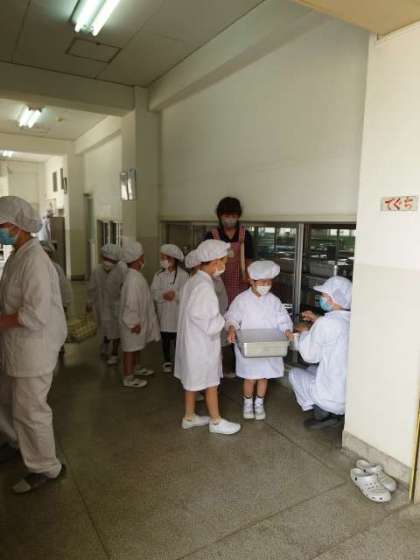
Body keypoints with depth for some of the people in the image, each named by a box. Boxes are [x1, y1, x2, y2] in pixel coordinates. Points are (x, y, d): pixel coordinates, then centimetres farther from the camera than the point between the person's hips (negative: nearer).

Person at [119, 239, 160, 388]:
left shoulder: (136, 275, 5)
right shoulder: (132, 279, -27)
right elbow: (130, 303, -27)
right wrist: (133, 323, -22)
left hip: (138, 320, 10)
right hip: (133, 323, -10)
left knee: (136, 346, 24)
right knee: (130, 348, 4)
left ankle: (133, 368, 42)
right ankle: (128, 378, 17)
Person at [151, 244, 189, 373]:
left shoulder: (183, 275, -6)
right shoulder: (159, 275, 4)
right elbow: (153, 292, -3)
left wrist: (176, 295, -29)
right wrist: (163, 295, -22)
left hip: (178, 313, -3)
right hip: (163, 313, 3)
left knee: (177, 338, 2)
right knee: (165, 338, 13)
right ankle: (167, 361, 29)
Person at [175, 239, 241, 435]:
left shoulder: (193, 281, 4)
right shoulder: (204, 286, -25)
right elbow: (208, 323, -26)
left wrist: (217, 319, 9)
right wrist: (223, 321, -10)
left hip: (193, 340, 9)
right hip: (202, 343, -9)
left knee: (193, 380, 19)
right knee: (211, 382, 8)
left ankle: (189, 417, 33)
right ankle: (216, 421, 24)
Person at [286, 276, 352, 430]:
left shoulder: (326, 323, -22)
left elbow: (309, 355, -9)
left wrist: (304, 332, 7)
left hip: (334, 398, -7)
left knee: (295, 373, 17)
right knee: (312, 370, 28)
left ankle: (321, 413, 10)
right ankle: (335, 412, 17)